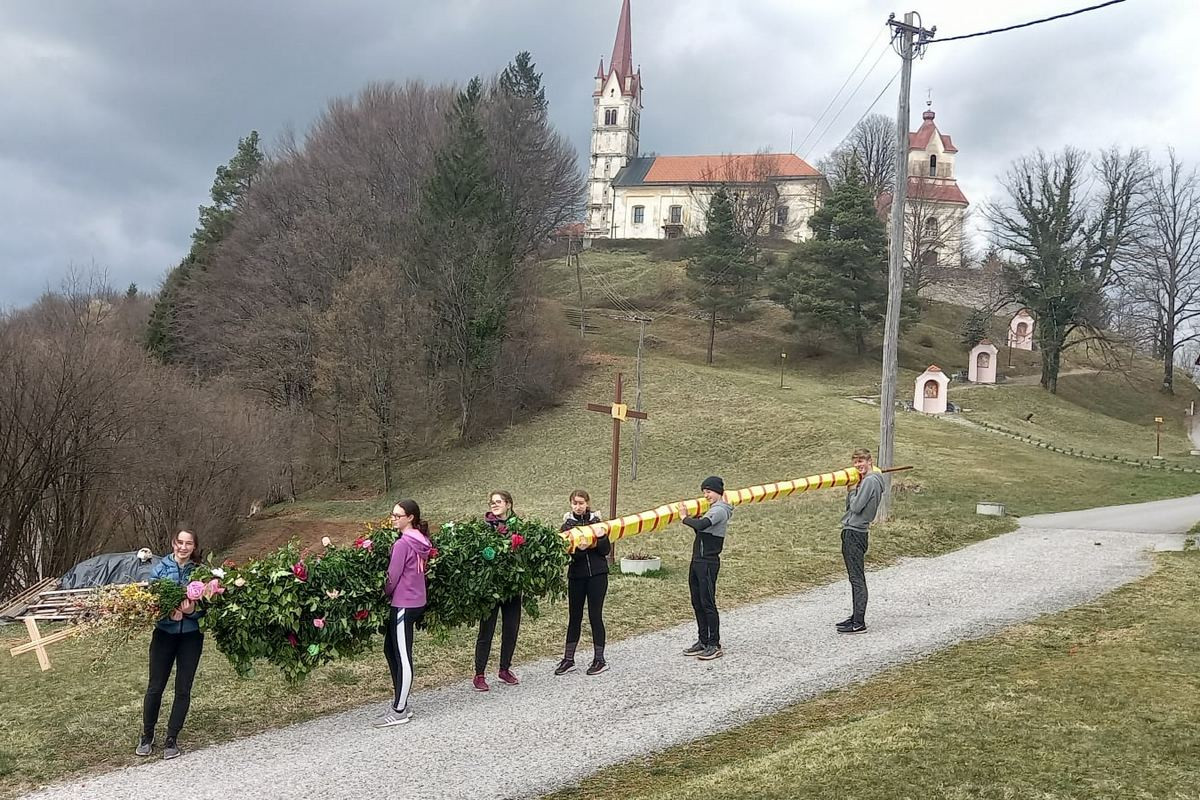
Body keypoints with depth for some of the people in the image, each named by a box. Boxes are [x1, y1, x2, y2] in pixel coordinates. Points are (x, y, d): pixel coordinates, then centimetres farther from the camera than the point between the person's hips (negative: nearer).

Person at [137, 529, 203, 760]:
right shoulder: (160, 568, -4)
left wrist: (192, 610, -23)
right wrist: (169, 613, -24)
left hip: (191, 635, 0)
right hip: (164, 633, 0)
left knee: (183, 689, 4)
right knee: (155, 687, 4)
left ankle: (172, 740, 16)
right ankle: (147, 736, 22)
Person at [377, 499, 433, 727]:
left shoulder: (402, 544, -18)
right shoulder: (422, 542, 7)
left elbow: (392, 577, -14)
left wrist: (384, 594, 5)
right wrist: (391, 594, 16)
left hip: (403, 604, -9)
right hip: (418, 602, 9)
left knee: (402, 657, -2)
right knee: (390, 649, 18)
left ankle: (399, 711, 5)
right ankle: (400, 702, 23)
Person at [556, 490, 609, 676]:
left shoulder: (596, 521, 3)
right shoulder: (567, 525, 2)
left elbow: (606, 550, 0)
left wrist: (598, 537, -17)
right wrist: (577, 549, -30)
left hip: (597, 574, -1)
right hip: (576, 575, 1)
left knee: (595, 616, 0)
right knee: (574, 617, 6)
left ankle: (599, 659, 9)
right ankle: (568, 659, 15)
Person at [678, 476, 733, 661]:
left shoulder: (719, 510, -13)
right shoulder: (712, 509, 19)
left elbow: (701, 525, -29)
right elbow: (700, 529, 17)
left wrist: (685, 518, -15)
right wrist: (691, 516, 5)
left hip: (708, 563, -10)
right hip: (697, 561, 10)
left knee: (707, 603, -6)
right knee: (697, 603, 13)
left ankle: (715, 645, 0)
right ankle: (703, 641, 21)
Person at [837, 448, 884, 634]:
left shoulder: (870, 481, -14)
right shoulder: (866, 480, 17)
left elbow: (856, 507, -19)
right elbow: (850, 507, 19)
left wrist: (853, 490, -3)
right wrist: (851, 490, 5)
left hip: (855, 533, -11)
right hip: (852, 532, 11)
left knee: (857, 578, -10)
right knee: (855, 578, 15)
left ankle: (859, 623, -10)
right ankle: (855, 617, 22)